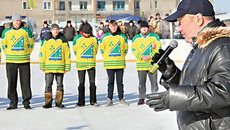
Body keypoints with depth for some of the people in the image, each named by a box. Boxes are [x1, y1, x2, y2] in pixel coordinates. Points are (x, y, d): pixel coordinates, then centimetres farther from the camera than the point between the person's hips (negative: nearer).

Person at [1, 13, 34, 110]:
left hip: (24, 61, 0)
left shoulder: (26, 31, 3)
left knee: (25, 82, 0)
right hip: (11, 62, 1)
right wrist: (9, 55, 9)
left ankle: (26, 102, 9)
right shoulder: (6, 31, 4)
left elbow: (31, 44, 11)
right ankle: (13, 102, 12)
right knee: (11, 82, 2)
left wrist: (26, 54, 6)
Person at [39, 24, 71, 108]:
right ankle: (48, 103, 9)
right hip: (49, 67, 0)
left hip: (60, 67, 1)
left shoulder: (63, 41, 6)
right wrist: (42, 66, -1)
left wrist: (67, 67, 3)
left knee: (60, 85, 4)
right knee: (48, 85, 2)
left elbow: (67, 54, 7)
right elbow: (42, 54, 4)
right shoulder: (46, 41, 4)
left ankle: (58, 102, 12)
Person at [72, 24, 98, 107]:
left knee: (92, 83, 1)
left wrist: (91, 57, 11)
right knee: (81, 83, 3)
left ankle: (93, 101, 10)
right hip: (81, 64, -1)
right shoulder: (77, 38, -3)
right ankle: (81, 102, 11)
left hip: (91, 64, 1)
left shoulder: (94, 38, 3)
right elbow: (75, 49, 9)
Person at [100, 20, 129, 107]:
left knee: (120, 82, 6)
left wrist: (121, 57, 9)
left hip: (120, 63, 0)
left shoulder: (122, 36, 4)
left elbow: (125, 48, 14)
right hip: (109, 63, 0)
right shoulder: (105, 37, 3)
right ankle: (110, 99, 8)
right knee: (110, 82, 4)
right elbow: (102, 48, 12)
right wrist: (106, 57, 9)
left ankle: (121, 99, 13)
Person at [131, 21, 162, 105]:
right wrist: (142, 57, -12)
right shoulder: (136, 38, 10)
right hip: (141, 63, 1)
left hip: (152, 63, -1)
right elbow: (134, 50, 2)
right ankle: (141, 98, 11)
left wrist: (151, 56, -11)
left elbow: (158, 48, 1)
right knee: (141, 82, 3)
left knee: (154, 81, 1)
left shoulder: (154, 37, 8)